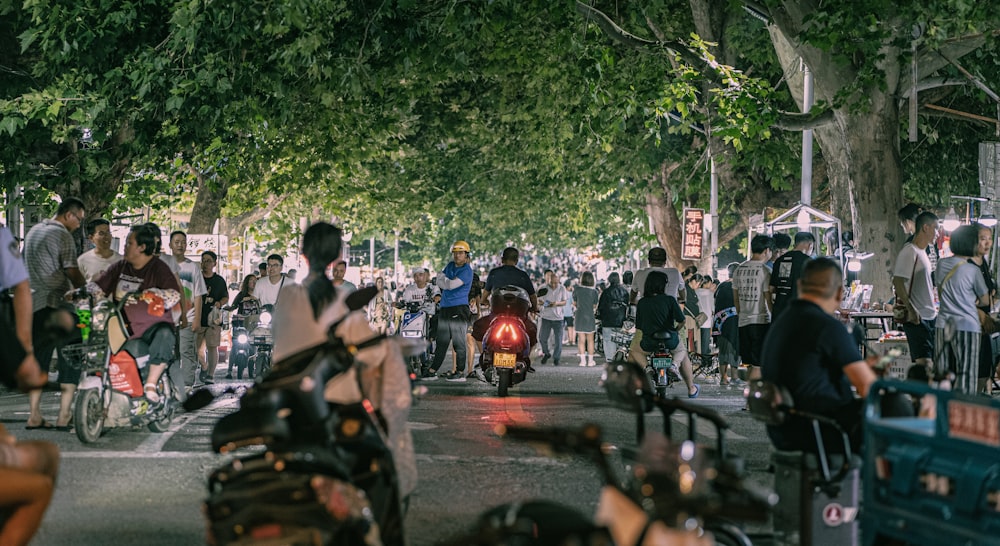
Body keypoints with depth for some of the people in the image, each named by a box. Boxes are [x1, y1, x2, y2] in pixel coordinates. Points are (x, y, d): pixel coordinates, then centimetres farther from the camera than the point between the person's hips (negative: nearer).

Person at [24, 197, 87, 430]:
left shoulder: (33, 231, 17)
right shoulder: (62, 235, -10)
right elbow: (72, 272, -14)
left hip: (35, 304, 8)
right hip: (57, 304, -8)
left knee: (39, 358, 9)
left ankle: (34, 415, 5)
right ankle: (64, 415, -6)